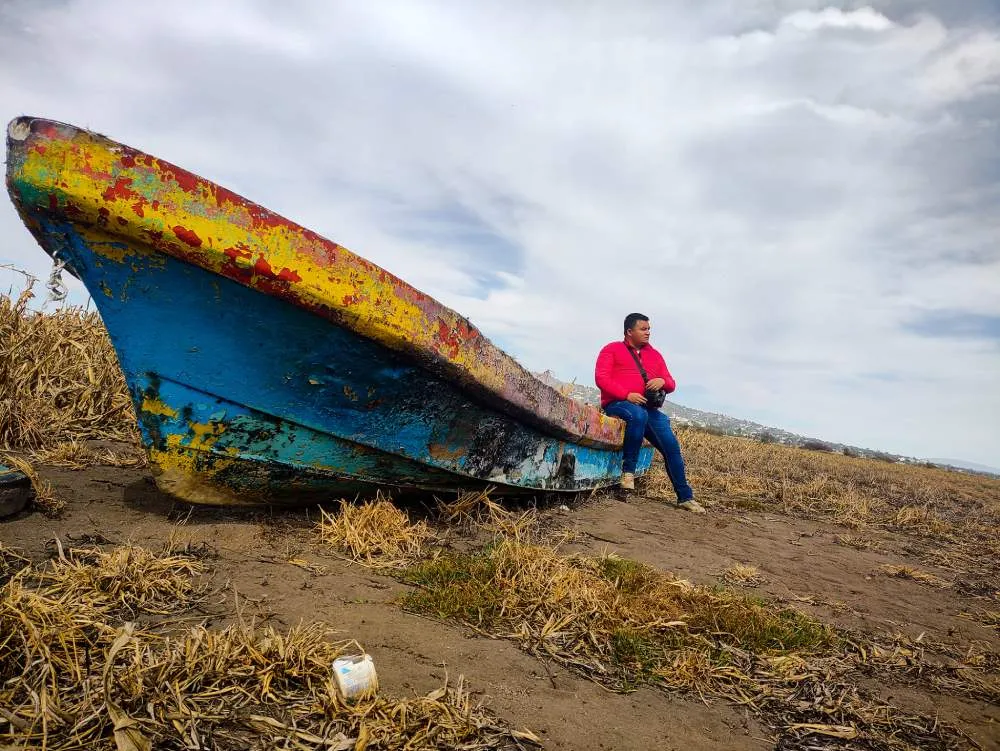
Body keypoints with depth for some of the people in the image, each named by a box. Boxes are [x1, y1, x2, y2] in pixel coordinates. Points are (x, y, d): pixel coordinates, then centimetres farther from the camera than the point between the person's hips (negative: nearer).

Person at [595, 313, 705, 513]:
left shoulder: (654, 355, 22)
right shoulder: (612, 350, 8)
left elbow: (671, 384, 22)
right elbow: (601, 378, -5)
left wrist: (663, 381, -5)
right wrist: (627, 395, -18)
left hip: (649, 408, 5)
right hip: (617, 403, -5)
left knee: (671, 446, -10)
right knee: (638, 414, -39)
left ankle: (685, 496, 3)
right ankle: (628, 470, -26)